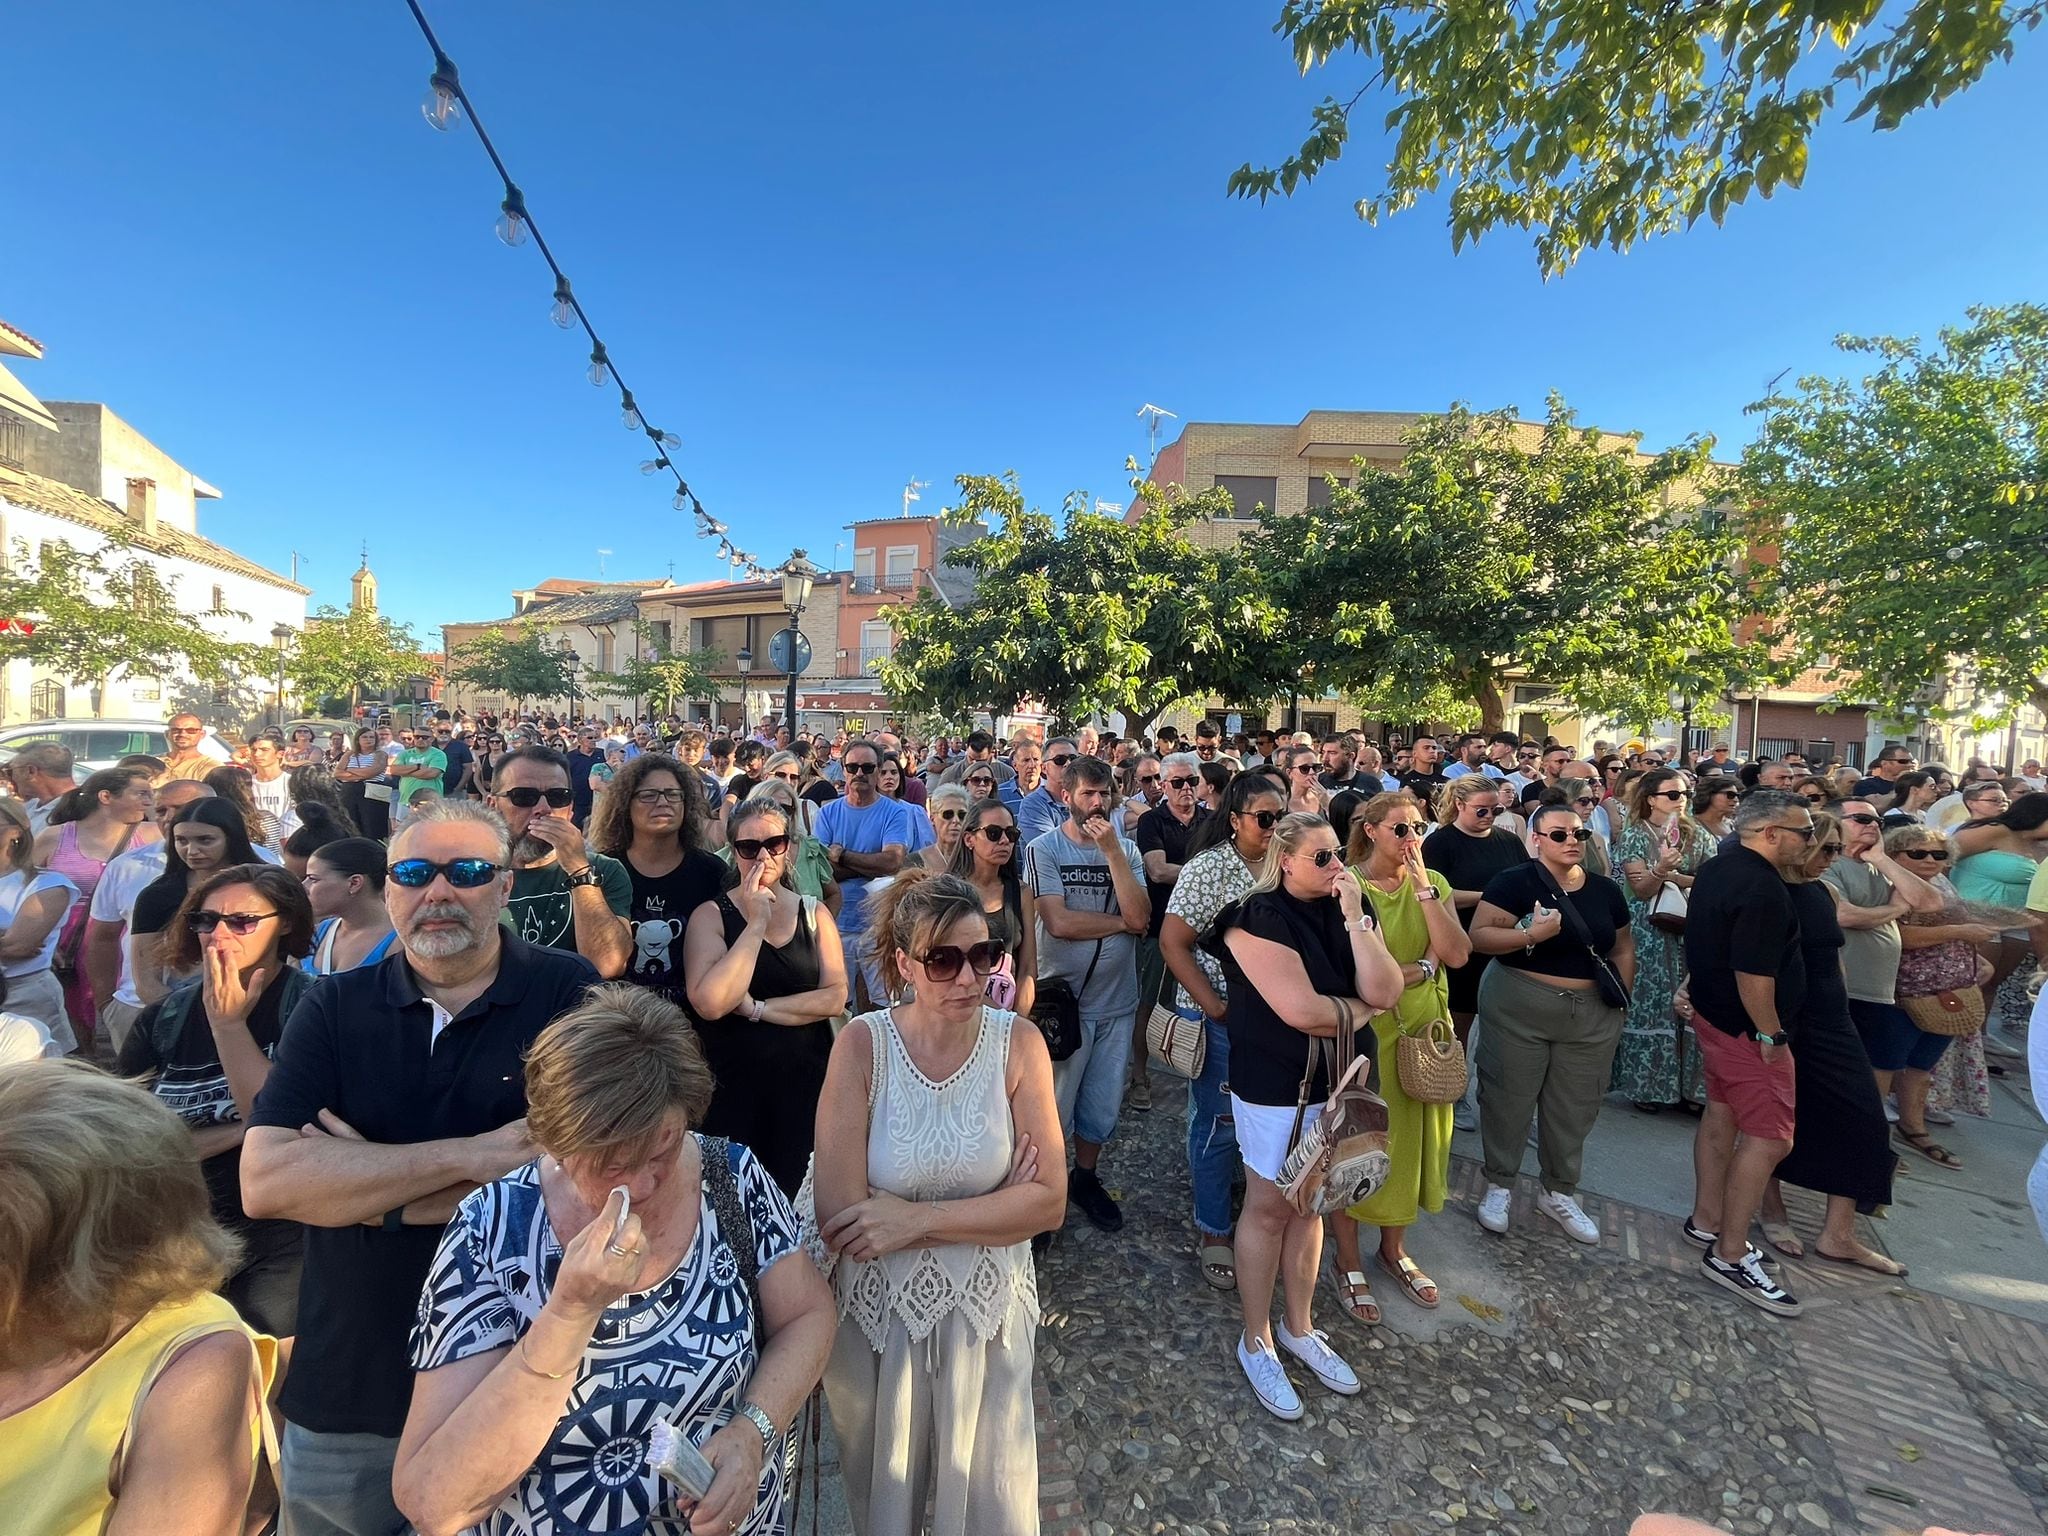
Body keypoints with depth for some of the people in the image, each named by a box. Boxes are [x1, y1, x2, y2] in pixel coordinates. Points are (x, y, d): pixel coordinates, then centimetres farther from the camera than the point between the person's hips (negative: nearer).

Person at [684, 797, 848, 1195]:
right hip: (732, 1083, -2)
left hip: (805, 1079, 2)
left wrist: (755, 1007, -14)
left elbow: (835, 997, -7)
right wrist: (756, 924, -18)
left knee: (797, 1196, 14)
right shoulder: (711, 915, -4)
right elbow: (710, 1003, -19)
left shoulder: (815, 913, 3)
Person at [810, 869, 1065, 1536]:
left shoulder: (1018, 1043, -15)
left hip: (988, 1312, 1)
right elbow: (839, 1220, -22)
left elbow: (1048, 1200, -14)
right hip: (877, 1313, 0)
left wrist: (918, 1218, -22)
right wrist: (993, 1203, -20)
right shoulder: (862, 1044, -19)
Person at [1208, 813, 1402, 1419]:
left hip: (1339, 1082, 6)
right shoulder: (1258, 918, -20)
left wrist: (1354, 916, -19)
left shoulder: (1351, 910, 0)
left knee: (1310, 1203, 19)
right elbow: (1301, 1010, -27)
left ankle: (1299, 1327, 39)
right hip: (1275, 1086, -6)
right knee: (1269, 1208, 9)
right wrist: (1359, 1009, -9)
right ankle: (1256, 1342, 29)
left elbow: (1385, 992, -11)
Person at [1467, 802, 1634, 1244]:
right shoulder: (1514, 881, -11)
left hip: (1592, 1016, 5)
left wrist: (1622, 996, 5)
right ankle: (1499, 1185, 26)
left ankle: (1559, 1193, 33)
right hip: (1518, 1009, -5)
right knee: (1509, 1100, 6)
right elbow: (1479, 936, -16)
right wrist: (1530, 934, -29)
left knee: (1575, 1108, 14)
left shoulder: (1605, 890, 7)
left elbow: (1623, 948, 16)